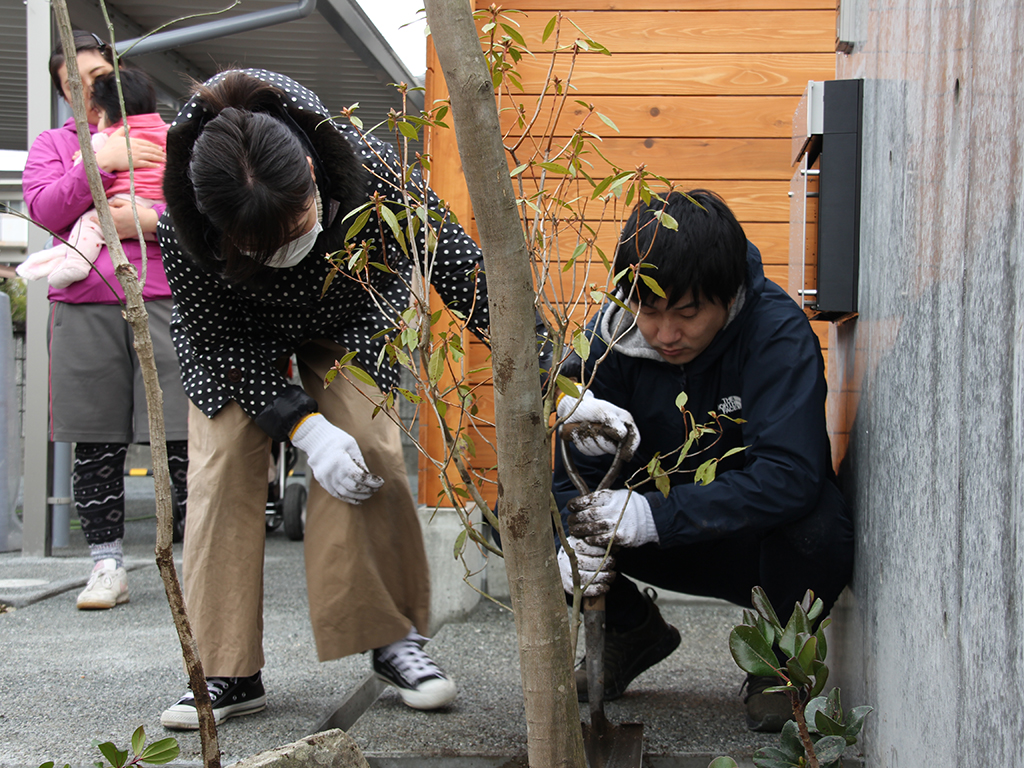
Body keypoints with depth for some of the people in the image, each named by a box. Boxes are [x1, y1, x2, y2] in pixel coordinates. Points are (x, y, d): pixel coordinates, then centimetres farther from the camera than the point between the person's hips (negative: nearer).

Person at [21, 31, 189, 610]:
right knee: (97, 446, 3)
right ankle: (108, 566, 12)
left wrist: (155, 218, -13)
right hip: (84, 307, 2)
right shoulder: (54, 144, 18)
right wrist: (101, 163, -11)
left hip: (163, 297, -2)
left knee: (182, 438, -6)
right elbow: (45, 209, 1)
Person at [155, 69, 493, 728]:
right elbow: (214, 342, -22)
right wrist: (301, 425, -33)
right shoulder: (183, 230, -38)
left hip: (345, 323, 0)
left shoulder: (366, 168, -40)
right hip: (235, 338, 0)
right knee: (224, 462, -12)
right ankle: (229, 673, -3)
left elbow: (465, 272, -32)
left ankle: (394, 638, -3)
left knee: (367, 449, -17)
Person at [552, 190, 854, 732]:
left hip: (762, 539, -3)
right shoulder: (614, 333, -13)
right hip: (673, 543, 4)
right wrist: (575, 542, -33)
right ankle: (632, 630, 12)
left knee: (812, 522, -39)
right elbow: (578, 465, -11)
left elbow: (790, 476, -37)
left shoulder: (779, 333, -25)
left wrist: (654, 516, -43)